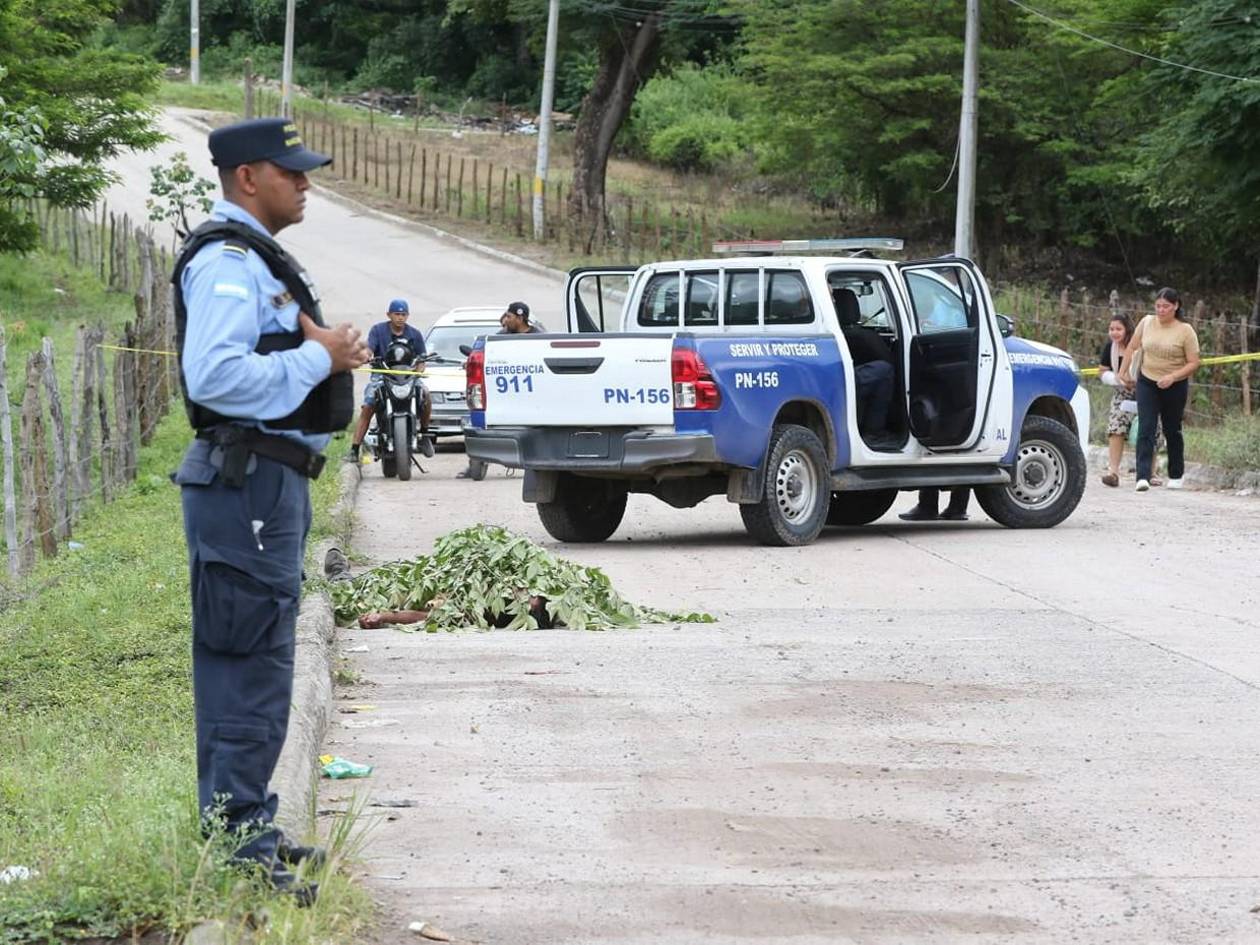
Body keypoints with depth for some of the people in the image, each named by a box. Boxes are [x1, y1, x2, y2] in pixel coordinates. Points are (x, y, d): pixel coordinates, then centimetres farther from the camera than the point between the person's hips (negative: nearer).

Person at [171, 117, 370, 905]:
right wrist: (319, 358, -19)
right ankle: (235, 849, -7)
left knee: (251, 666, 16)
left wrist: (326, 352, 10)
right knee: (252, 671, -10)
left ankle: (244, 832, 24)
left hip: (269, 479, 11)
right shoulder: (227, 262, -16)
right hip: (246, 482, -11)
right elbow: (217, 374, -29)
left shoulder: (256, 259, 19)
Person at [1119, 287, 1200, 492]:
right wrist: (1123, 371, 11)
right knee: (1145, 429, -11)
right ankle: (1143, 477, -19)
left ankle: (1176, 475, 30)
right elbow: (1132, 347, 12)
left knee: (1172, 431, 12)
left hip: (1174, 386, -2)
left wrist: (1172, 377, -23)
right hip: (1147, 382, 2)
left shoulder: (1185, 330, -11)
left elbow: (1193, 363, -12)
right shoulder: (1147, 322, -2)